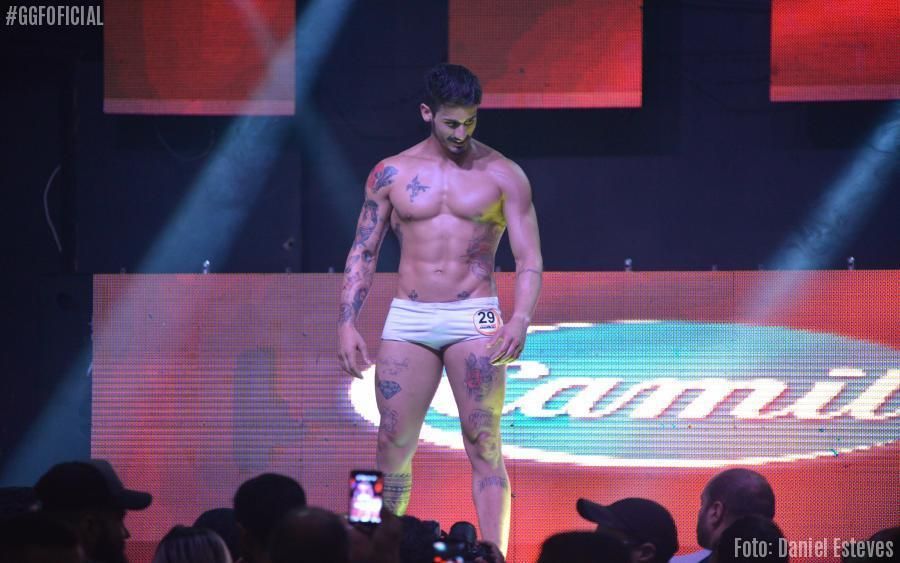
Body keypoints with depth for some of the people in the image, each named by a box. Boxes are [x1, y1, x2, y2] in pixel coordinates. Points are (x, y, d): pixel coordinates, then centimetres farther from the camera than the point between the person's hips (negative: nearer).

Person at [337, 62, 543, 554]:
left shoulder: (502, 175, 2)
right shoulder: (391, 174, 7)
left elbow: (529, 259, 0)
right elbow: (363, 253, 11)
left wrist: (520, 321, -17)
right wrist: (347, 325, 1)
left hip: (474, 319, -2)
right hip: (407, 318, 2)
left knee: (484, 445, -7)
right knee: (393, 445, 2)